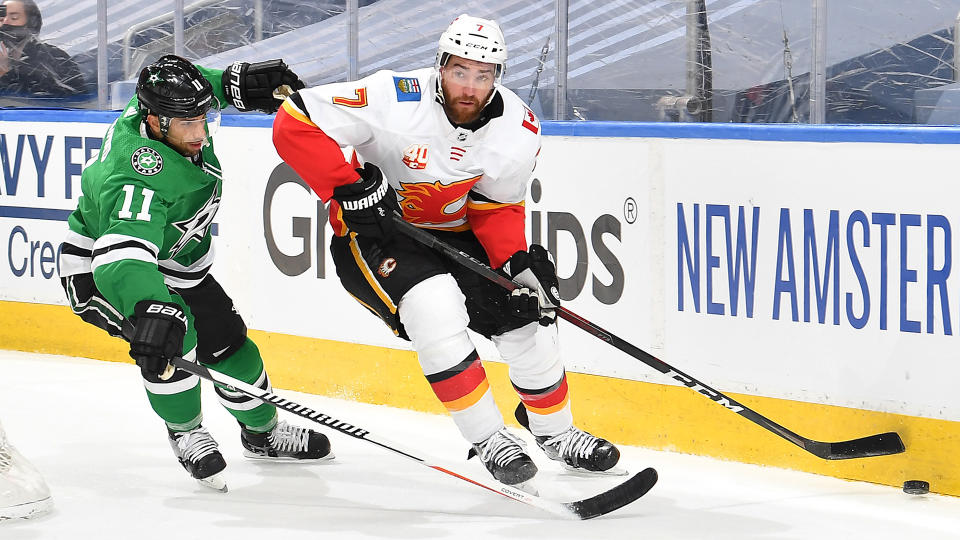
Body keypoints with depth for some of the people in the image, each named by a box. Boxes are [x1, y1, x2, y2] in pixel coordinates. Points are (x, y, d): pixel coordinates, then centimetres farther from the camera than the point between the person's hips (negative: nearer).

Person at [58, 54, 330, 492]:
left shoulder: (169, 105, -19)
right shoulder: (138, 177, -43)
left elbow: (193, 88, 8)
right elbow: (120, 260, -57)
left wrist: (239, 83, -6)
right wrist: (155, 311, -74)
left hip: (175, 259, 8)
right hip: (97, 269, -8)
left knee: (226, 339, 9)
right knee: (171, 336, -29)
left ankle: (262, 432, 33)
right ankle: (185, 432, -2)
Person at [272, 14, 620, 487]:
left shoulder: (518, 129, -13)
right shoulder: (395, 100, -29)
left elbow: (497, 207, -1)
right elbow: (294, 123, -28)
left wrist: (520, 262, -19)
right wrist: (349, 190, -32)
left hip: (453, 234, 5)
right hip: (373, 232, -5)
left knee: (527, 318, -4)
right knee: (437, 307, -30)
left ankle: (553, 430, 24)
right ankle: (488, 439, -17)